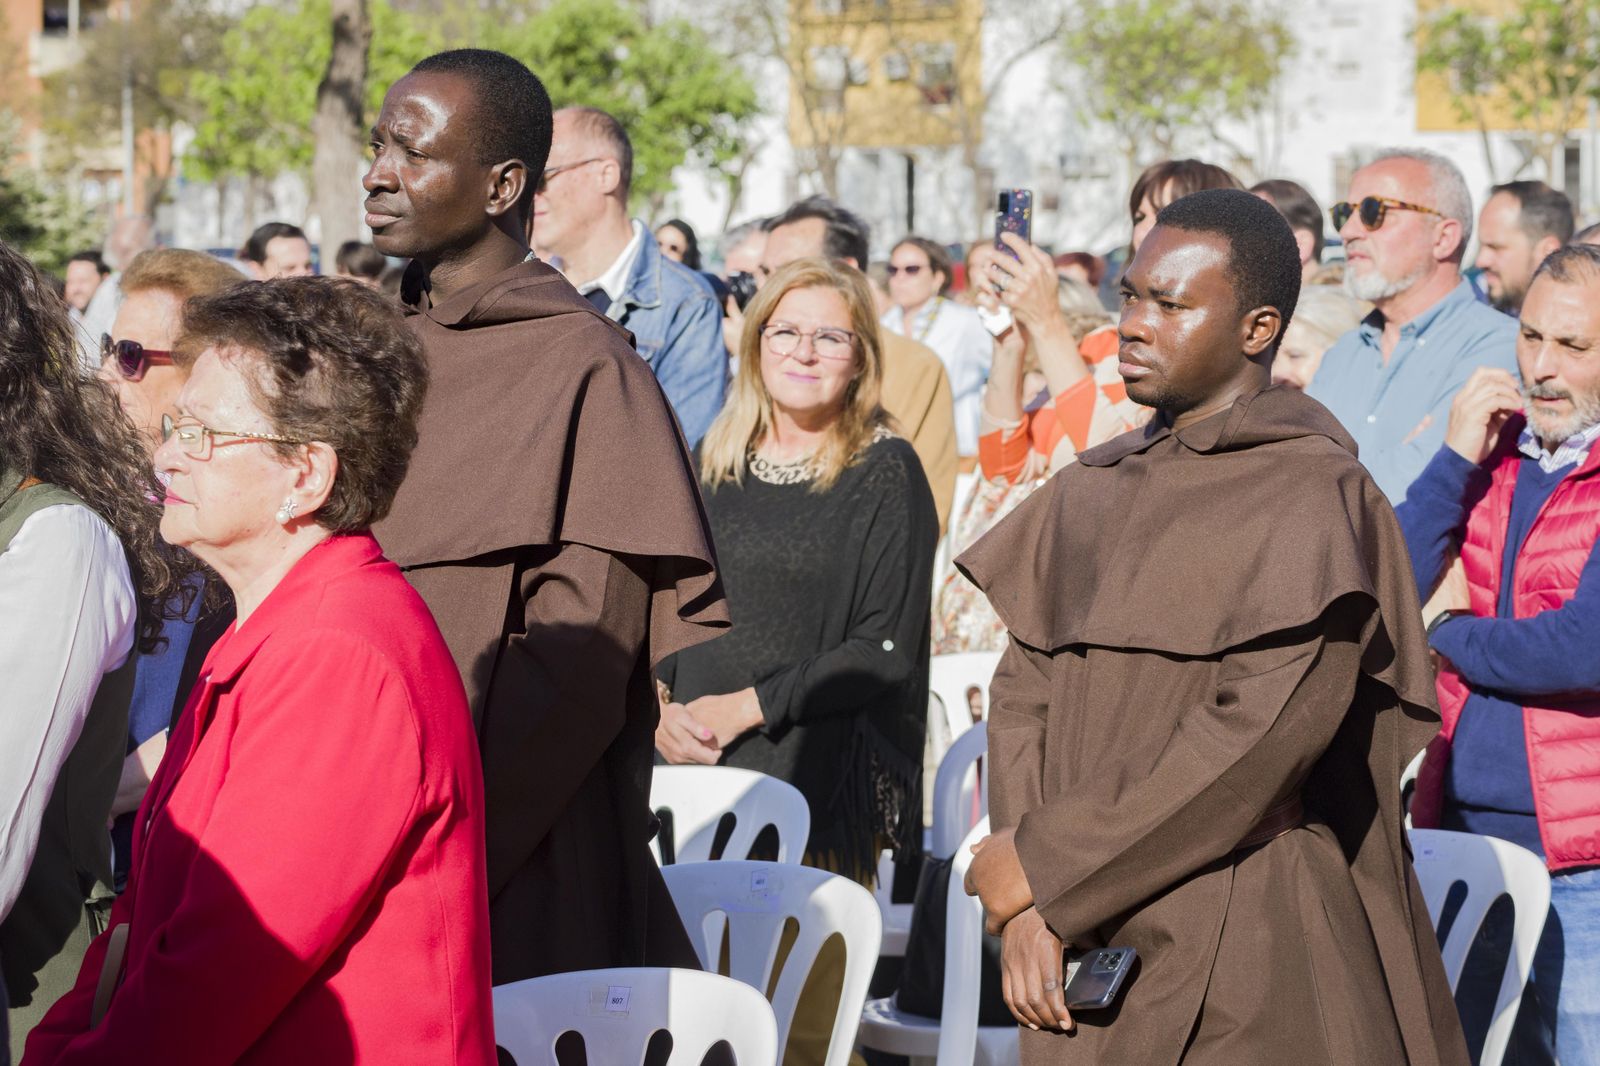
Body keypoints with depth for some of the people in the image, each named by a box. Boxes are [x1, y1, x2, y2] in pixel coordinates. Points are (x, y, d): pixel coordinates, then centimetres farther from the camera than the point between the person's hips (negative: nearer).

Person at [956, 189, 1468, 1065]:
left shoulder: (1313, 494, -9)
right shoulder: (1091, 494, 11)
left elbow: (1265, 735, -18)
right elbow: (1023, 692, 8)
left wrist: (1046, 865, -14)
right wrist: (1029, 909, -7)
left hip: (1247, 961, -5)